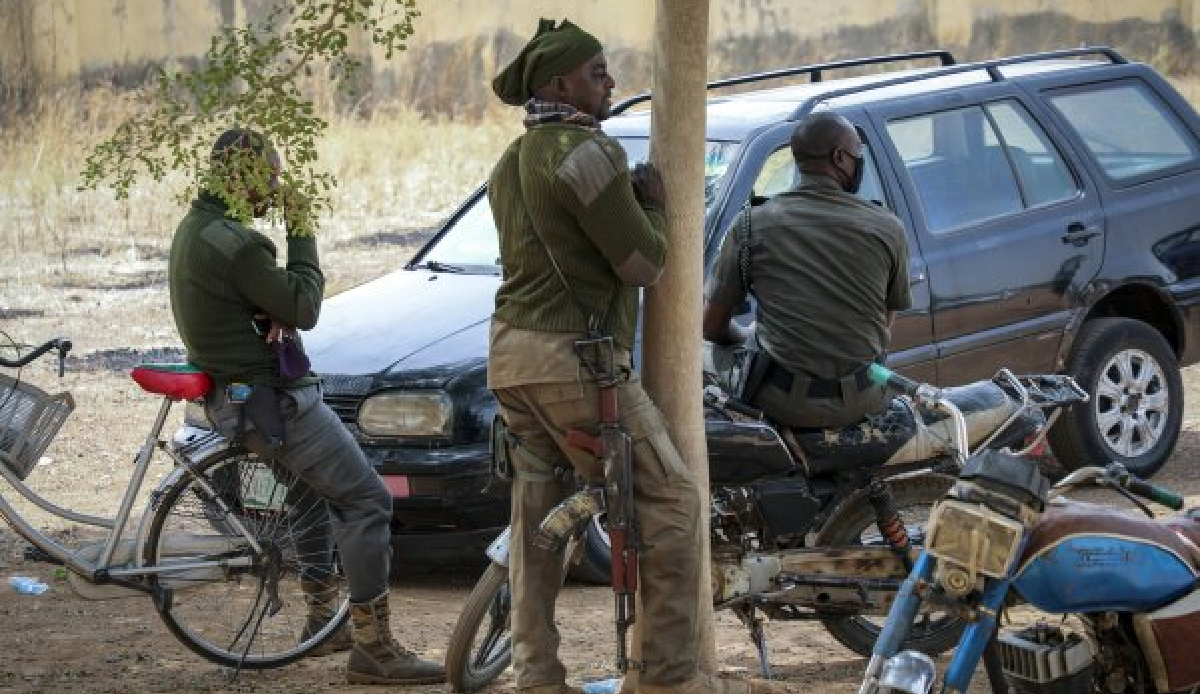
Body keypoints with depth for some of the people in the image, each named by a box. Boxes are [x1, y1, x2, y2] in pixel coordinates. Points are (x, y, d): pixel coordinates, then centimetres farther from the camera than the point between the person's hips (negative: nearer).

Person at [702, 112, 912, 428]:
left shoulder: (750, 226, -4)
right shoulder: (887, 228, -2)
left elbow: (711, 327, 2)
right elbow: (887, 321, 11)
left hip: (784, 404, -1)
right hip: (863, 402, 2)